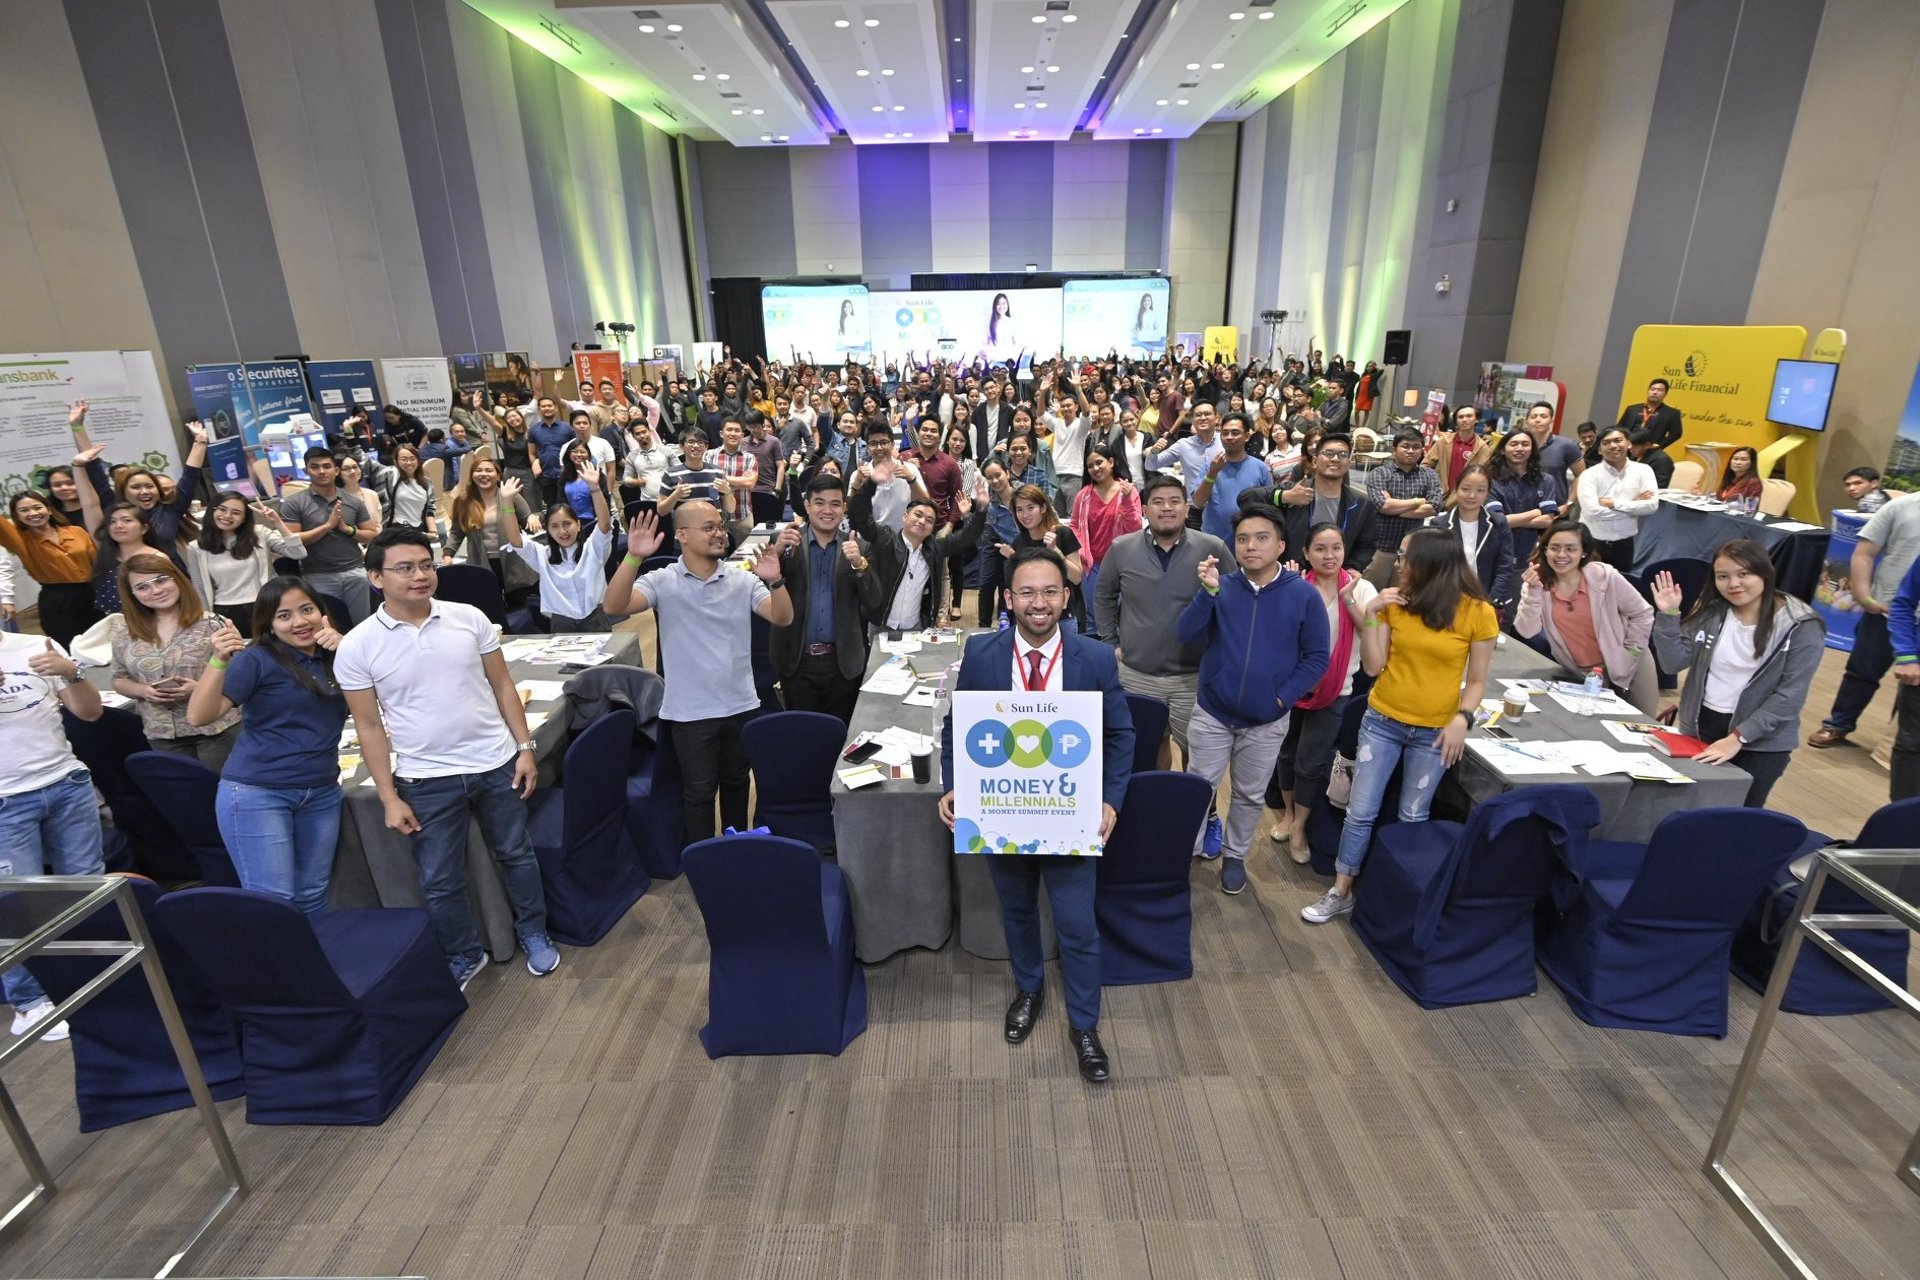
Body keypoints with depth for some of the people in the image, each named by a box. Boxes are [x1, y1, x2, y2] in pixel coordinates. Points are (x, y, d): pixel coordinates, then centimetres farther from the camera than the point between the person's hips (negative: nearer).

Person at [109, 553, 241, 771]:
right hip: (162, 736, 4)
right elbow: (119, 680, 13)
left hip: (217, 729, -3)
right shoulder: (123, 632, 4)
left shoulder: (212, 625, -7)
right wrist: (142, 690, -8)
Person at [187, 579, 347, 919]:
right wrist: (219, 661, -28)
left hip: (322, 793, 4)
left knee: (312, 896, 13)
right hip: (256, 793, -4)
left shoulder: (334, 657, 5)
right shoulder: (257, 659, -8)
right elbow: (199, 716, -14)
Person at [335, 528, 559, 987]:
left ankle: (533, 932, 38)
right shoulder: (357, 646, -8)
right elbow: (370, 727, -3)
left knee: (516, 854, 16)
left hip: (496, 763, 1)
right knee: (440, 881, 11)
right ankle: (463, 956, 34)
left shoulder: (469, 618, -5)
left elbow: (502, 685, 3)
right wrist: (389, 798, -4)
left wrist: (525, 747, -1)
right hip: (427, 780, -1)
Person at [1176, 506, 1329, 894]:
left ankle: (1235, 856, 37)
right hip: (1212, 712, 0)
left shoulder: (1304, 595, -9)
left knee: (1250, 795, 16)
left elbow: (1316, 657, -5)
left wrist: (1283, 697, -13)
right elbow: (1186, 636, -16)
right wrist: (1207, 592, -27)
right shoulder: (1222, 587, -6)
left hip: (1267, 721, 0)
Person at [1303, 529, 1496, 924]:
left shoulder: (1477, 613, -9)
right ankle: (1341, 891, 16)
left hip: (1434, 732, -1)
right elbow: (1373, 666, -6)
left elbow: (1477, 681, -2)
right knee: (1361, 812, 4)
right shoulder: (1395, 602, -4)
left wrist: (1462, 719, -16)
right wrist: (1370, 615, -14)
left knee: (1412, 818, 12)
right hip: (1382, 722, 2)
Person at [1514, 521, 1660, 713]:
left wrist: (1630, 651, -8)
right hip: (1581, 674, 1)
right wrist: (1532, 592, -31)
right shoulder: (1537, 582, -13)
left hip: (1626, 665, -1)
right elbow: (1526, 632, -24)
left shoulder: (1604, 576, -18)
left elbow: (1643, 614, -5)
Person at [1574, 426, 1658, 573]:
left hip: (1623, 543, 3)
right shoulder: (1590, 474, -8)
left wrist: (1614, 503, -17)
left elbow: (1652, 505, -11)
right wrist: (1634, 504, -12)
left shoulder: (1642, 470, 1)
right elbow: (1592, 511, -20)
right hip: (1591, 543, -3)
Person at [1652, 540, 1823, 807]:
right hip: (1698, 727, 3)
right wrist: (1668, 616, -16)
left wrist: (1738, 738, -20)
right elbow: (1674, 663, -5)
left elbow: (1790, 696, -14)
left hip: (1761, 743, -3)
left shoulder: (1801, 627, -11)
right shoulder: (1710, 612, 0)